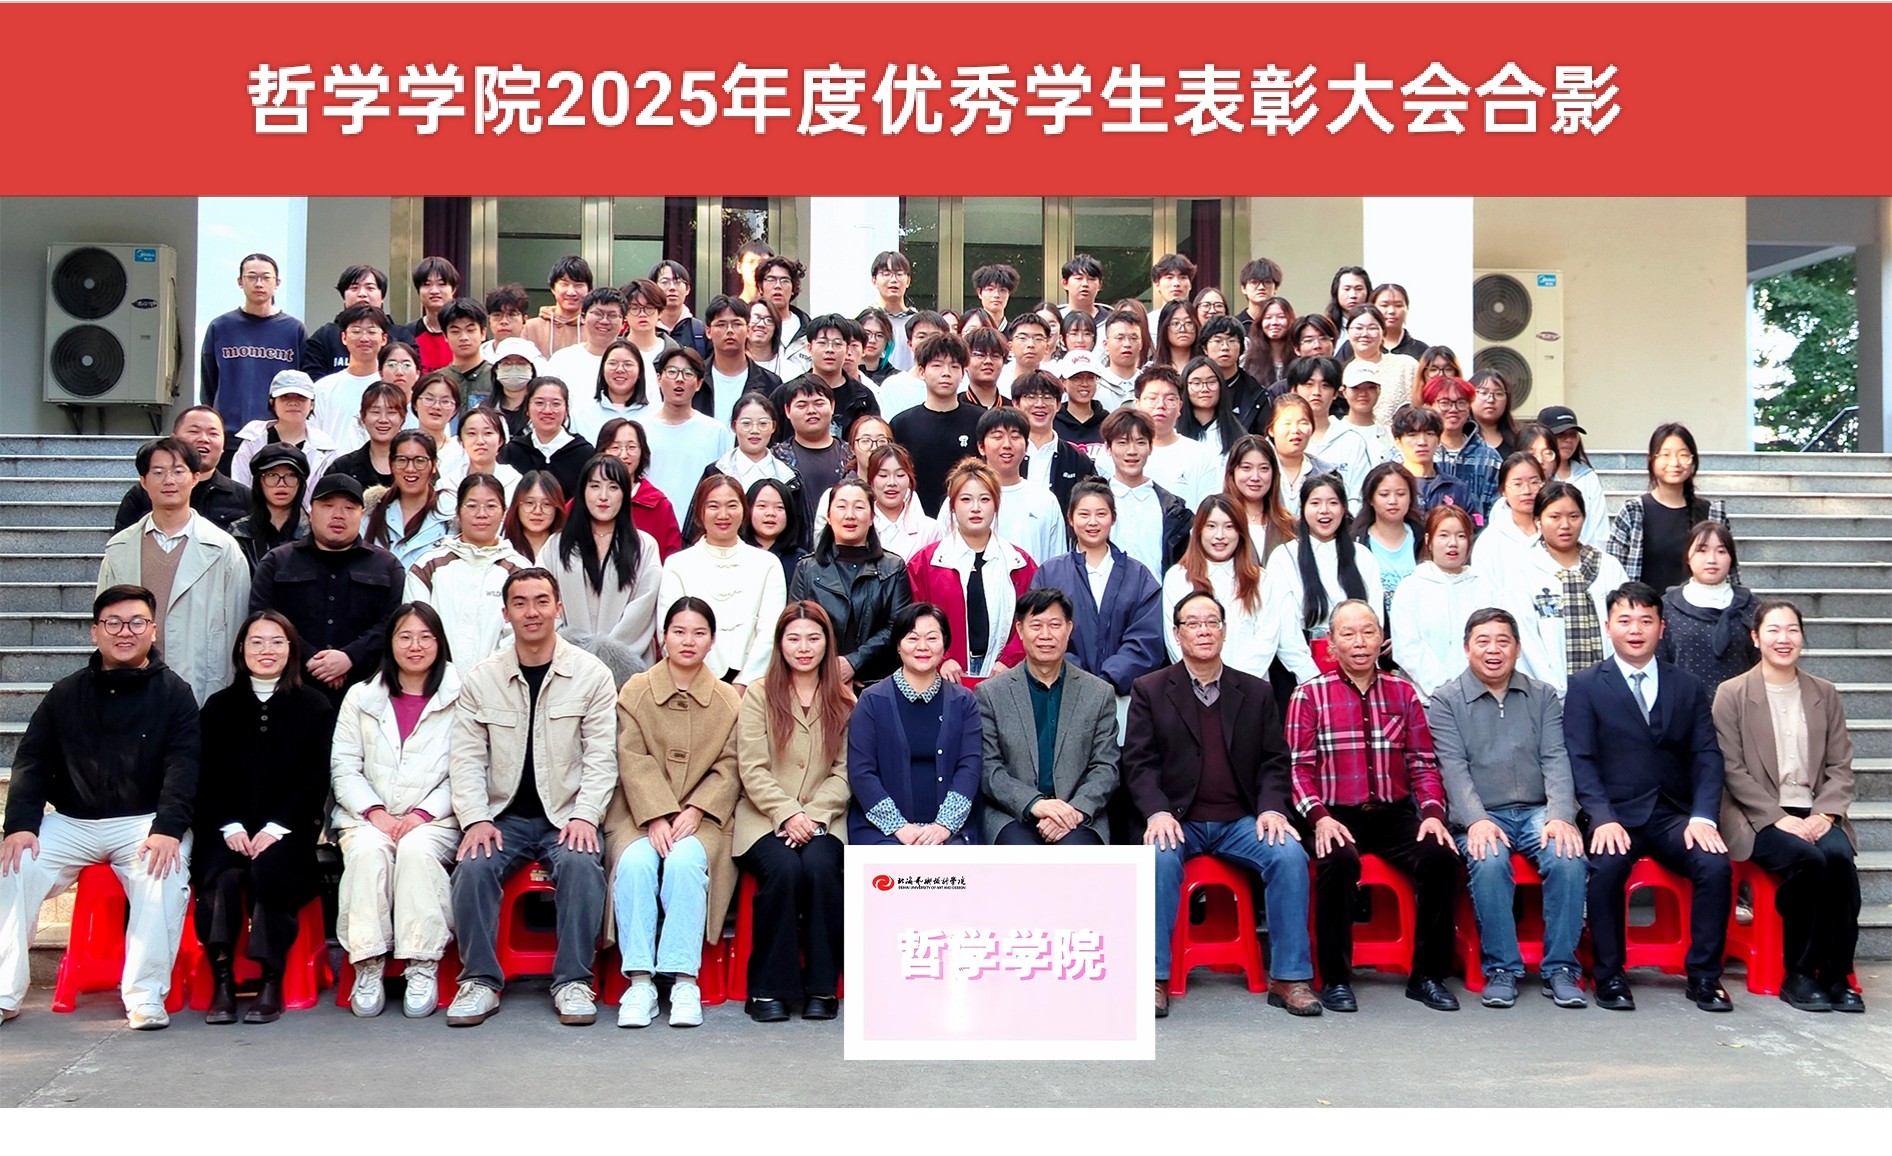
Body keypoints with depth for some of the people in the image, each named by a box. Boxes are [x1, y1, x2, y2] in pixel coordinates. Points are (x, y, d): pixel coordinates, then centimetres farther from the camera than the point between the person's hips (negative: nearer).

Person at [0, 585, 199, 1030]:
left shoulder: (174, 693, 2)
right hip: (71, 823, 3)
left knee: (166, 877, -32)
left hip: (145, 822, -3)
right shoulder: (66, 694, 11)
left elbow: (183, 767, -8)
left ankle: (145, 996, -24)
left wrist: (167, 829, -23)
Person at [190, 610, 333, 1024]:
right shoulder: (219, 706, 15)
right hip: (229, 828, 2)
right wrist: (229, 826, -9)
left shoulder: (314, 706, 8)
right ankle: (222, 980, -24)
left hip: (287, 829, -2)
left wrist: (276, 827, -12)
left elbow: (315, 778, 1)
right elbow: (208, 777, 8)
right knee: (223, 877, -29)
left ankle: (272, 982, -25)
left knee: (268, 871, -31)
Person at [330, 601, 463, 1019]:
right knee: (367, 851, -31)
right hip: (368, 816, 2)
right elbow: (343, 767, 8)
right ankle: (368, 967, -29)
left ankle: (423, 969, -30)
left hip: (435, 819, -2)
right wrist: (375, 812, -9)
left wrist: (423, 813, -12)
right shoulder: (361, 697, 15)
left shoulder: (459, 697, 7)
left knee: (416, 850, -34)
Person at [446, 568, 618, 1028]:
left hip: (566, 815, -2)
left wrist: (585, 817, -16)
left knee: (582, 865, -30)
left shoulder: (592, 675, 1)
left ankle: (573, 981, -18)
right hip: (503, 815, 2)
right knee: (473, 865, -26)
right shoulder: (479, 680, 6)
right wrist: (476, 819, -13)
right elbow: (467, 758, 3)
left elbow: (601, 756, -3)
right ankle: (480, 980, -14)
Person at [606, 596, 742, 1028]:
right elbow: (633, 761, -3)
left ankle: (684, 980, -27)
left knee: (684, 862, -31)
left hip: (700, 819, 0)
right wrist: (656, 816, -16)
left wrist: (696, 811, -13)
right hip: (640, 814, 0)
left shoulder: (729, 701, 10)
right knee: (634, 862, -31)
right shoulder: (635, 692, 7)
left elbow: (729, 768, 3)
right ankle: (639, 981, -27)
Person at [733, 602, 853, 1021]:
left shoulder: (844, 702, 11)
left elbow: (845, 773, 3)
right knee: (784, 869, -31)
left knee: (820, 867, -30)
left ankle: (822, 987, -17)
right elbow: (752, 771, -2)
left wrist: (812, 816, -13)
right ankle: (769, 988, -18)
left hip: (823, 820, 1)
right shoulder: (758, 697, 7)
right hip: (764, 818, -1)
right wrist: (787, 814, -16)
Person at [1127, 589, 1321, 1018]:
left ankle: (1288, 978, -15)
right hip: (1178, 821, -2)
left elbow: (1274, 761, 10)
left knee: (1290, 855, -25)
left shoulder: (1257, 692, 14)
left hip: (1242, 821, 2)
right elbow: (1138, 761, 0)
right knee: (1159, 857, -34)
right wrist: (1157, 811, -17)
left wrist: (1272, 808, -9)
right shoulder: (1150, 690, 7)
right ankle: (1154, 978, -24)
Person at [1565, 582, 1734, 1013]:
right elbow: (1581, 761, -3)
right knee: (1606, 866, -32)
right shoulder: (1584, 686, 5)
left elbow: (1707, 757, 6)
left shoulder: (1688, 686, 14)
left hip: (1675, 816, 3)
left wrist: (1703, 817, -10)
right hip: (1617, 816, -2)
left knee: (1716, 865, -25)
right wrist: (1603, 818, -19)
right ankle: (1609, 976, -15)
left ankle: (1704, 975, -8)